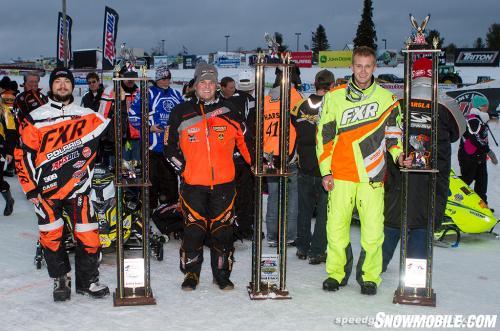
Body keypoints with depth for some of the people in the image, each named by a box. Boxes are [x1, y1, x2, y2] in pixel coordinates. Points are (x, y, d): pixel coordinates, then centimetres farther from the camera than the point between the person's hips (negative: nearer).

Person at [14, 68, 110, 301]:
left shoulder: (86, 115, 8)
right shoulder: (35, 118, 3)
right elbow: (23, 154, 2)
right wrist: (30, 188, -3)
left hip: (77, 188, 1)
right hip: (46, 190, -1)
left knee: (88, 236, -2)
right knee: (51, 237, 3)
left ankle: (87, 281, 16)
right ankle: (61, 280, 23)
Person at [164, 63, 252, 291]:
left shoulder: (228, 111, 7)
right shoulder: (181, 112, 5)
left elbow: (244, 139, 13)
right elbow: (170, 147, 10)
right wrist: (182, 167, 0)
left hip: (223, 183, 1)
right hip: (193, 184, -1)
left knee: (222, 228, 5)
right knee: (193, 229, 0)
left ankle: (222, 274, 19)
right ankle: (191, 273, 17)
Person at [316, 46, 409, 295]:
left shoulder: (387, 99, 9)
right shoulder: (335, 97, 7)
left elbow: (393, 132, 17)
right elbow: (324, 134, 7)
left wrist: (398, 154, -2)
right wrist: (325, 170, 1)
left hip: (372, 175, 0)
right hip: (340, 174, 0)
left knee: (373, 229, -2)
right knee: (336, 226, 0)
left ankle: (369, 276, 15)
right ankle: (336, 272, 18)